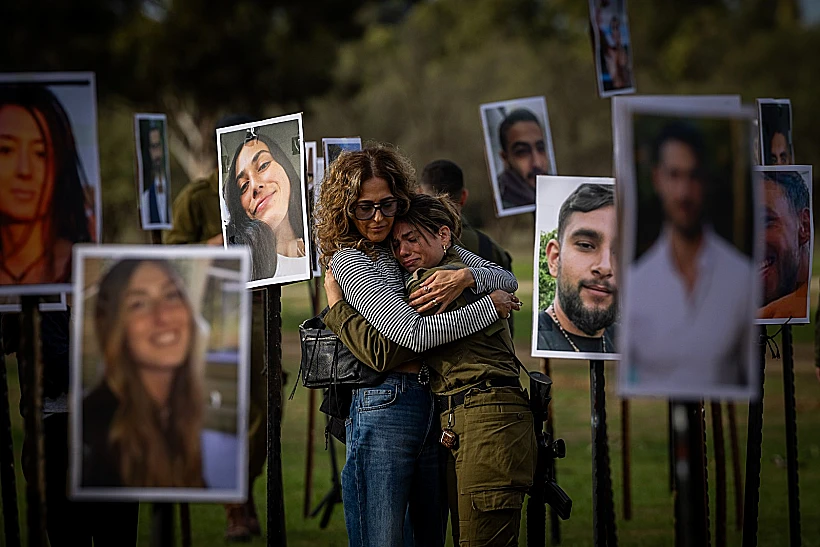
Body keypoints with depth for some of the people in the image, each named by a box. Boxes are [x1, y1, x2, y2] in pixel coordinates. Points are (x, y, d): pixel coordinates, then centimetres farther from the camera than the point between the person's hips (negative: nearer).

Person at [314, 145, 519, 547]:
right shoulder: (348, 261, -3)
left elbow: (507, 279, 13)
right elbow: (414, 334, -14)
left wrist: (466, 277, -9)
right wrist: (491, 307, -6)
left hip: (435, 408, 7)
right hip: (385, 405, -7)